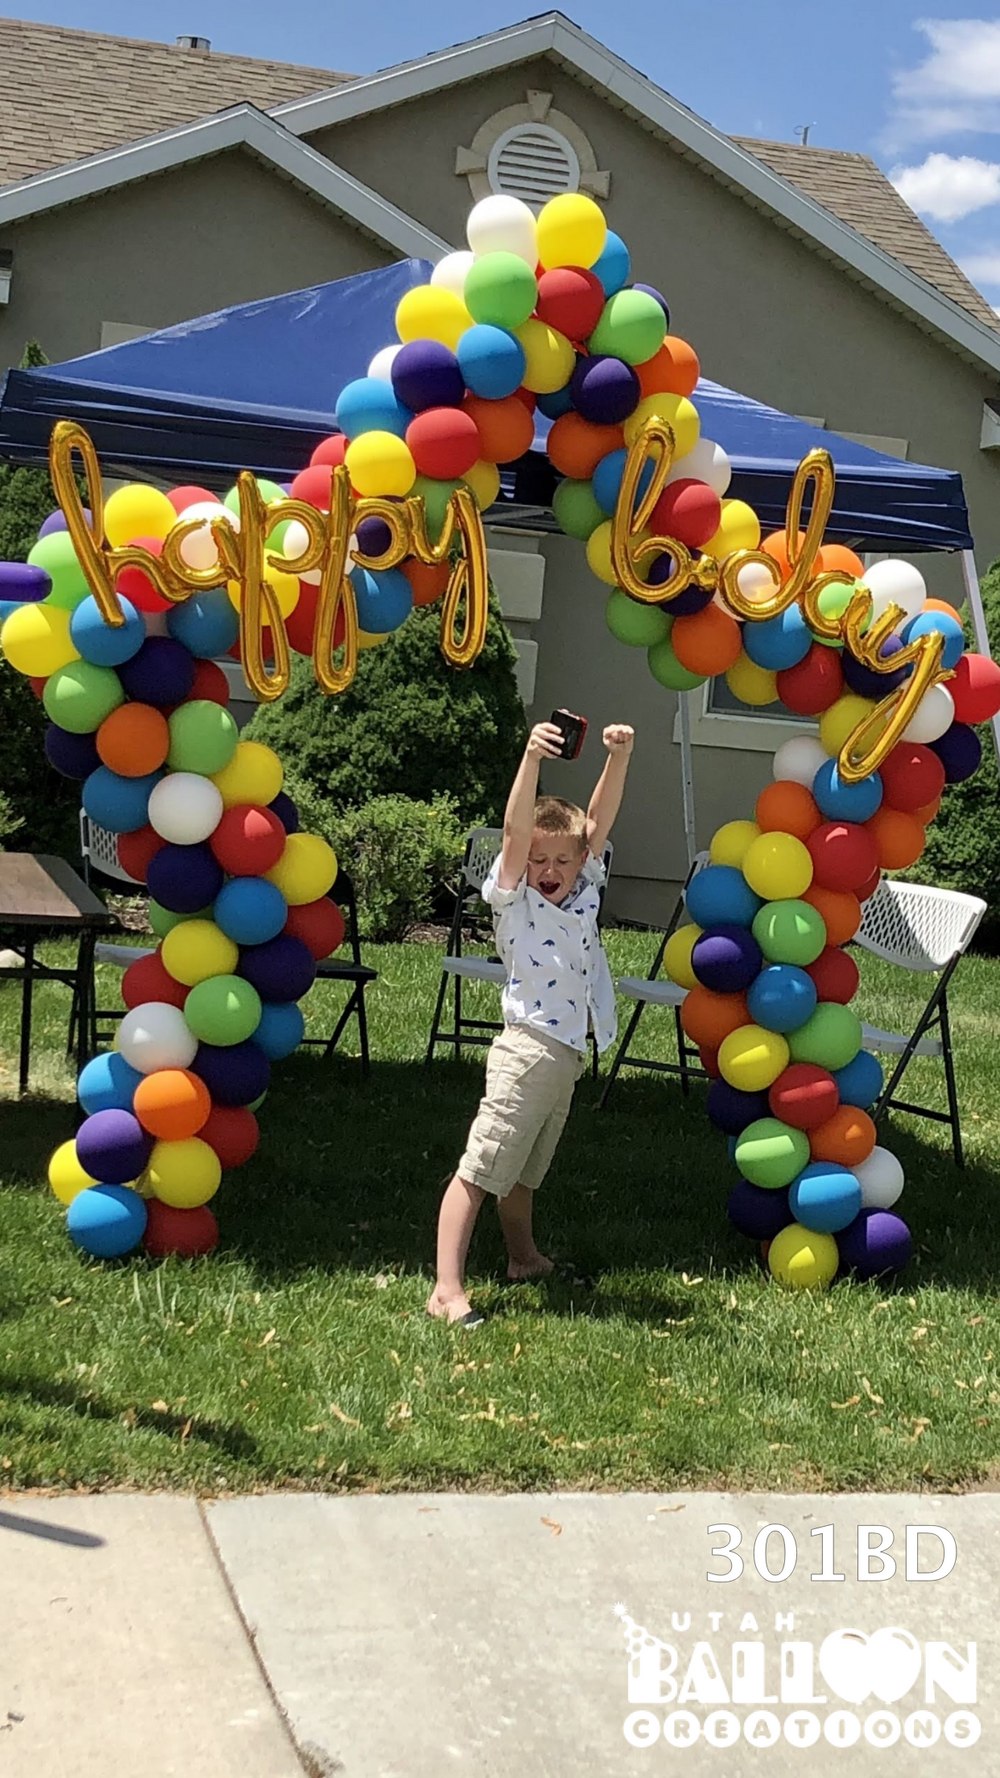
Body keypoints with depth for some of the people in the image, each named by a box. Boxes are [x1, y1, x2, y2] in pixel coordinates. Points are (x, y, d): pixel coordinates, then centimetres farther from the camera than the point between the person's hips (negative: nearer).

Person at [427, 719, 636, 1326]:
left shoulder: (584, 893, 10)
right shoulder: (513, 899, -5)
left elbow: (599, 822, 5)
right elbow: (516, 830, -18)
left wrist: (619, 756, -6)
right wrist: (532, 757, -29)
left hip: (569, 1053, 7)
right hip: (528, 1047, -7)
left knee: (525, 1168, 24)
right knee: (480, 1168, -9)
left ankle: (524, 1258, 40)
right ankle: (447, 1290, -12)